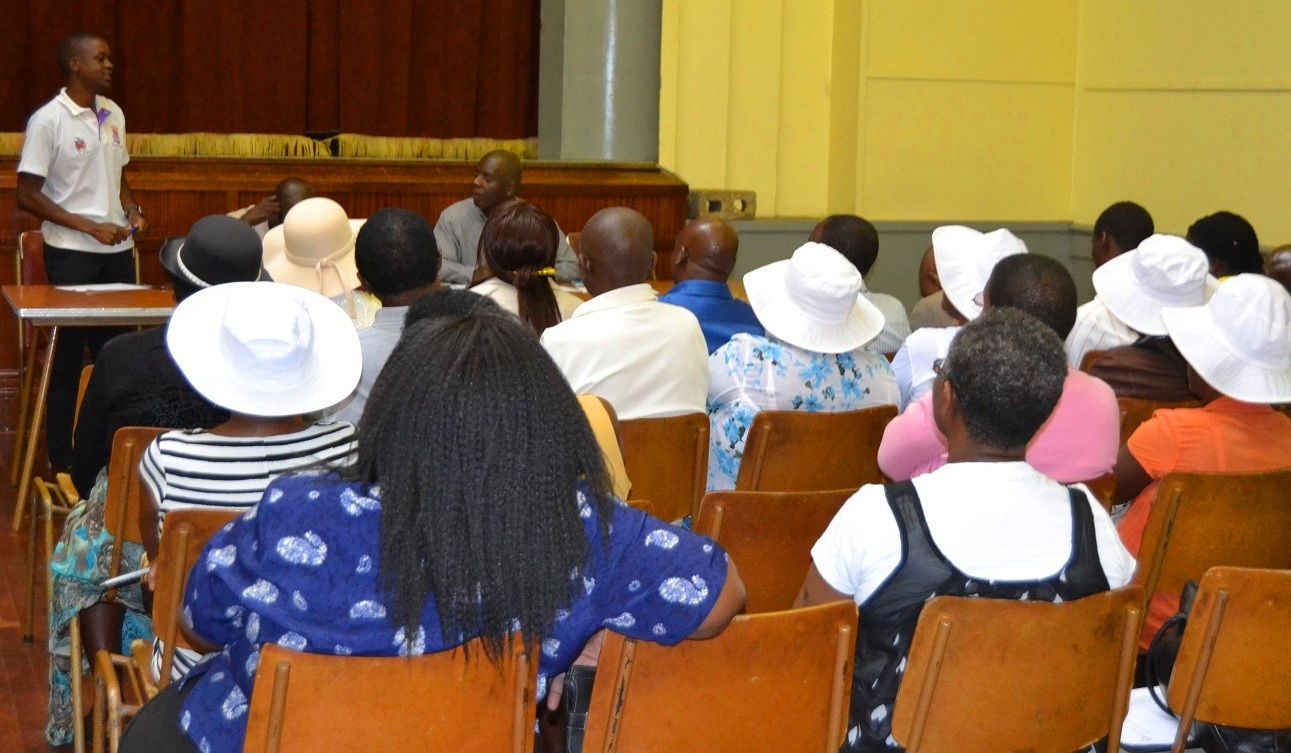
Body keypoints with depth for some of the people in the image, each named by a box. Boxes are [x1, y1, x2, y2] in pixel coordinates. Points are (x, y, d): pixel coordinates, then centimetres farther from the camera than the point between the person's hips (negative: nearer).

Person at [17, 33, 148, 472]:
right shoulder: (48, 120, -11)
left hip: (117, 250, 5)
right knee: (68, 354, 1)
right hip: (71, 253, -5)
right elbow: (28, 195, -11)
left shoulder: (113, 114, 8)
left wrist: (132, 212, 0)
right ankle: (61, 460, 11)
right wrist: (89, 227, -17)